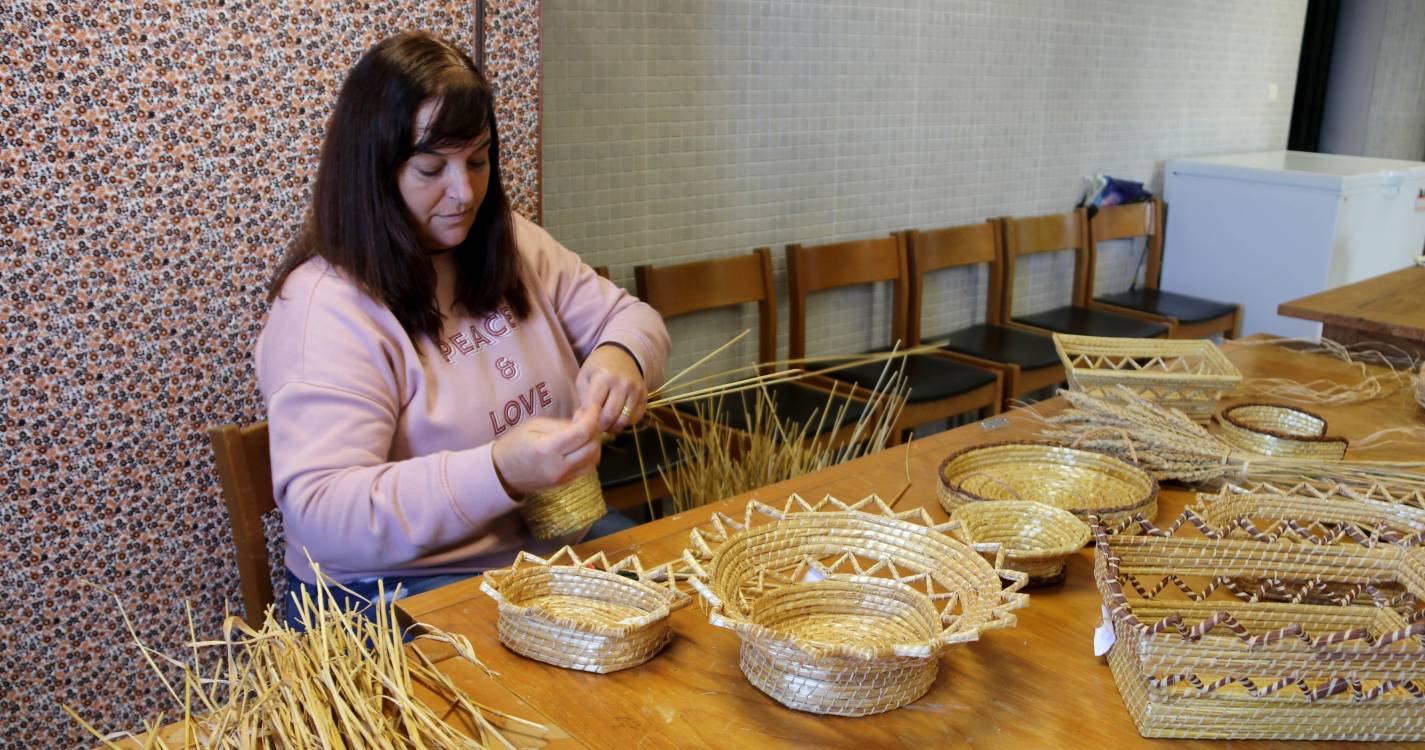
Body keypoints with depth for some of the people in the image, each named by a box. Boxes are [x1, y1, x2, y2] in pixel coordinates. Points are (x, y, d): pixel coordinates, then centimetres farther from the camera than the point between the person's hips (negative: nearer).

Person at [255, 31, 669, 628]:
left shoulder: (514, 247, 6)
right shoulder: (324, 305, -17)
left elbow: (629, 316, 13)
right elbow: (318, 513, -24)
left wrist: (622, 355, -13)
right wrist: (499, 472, -37)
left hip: (555, 545, 7)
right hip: (398, 592, -7)